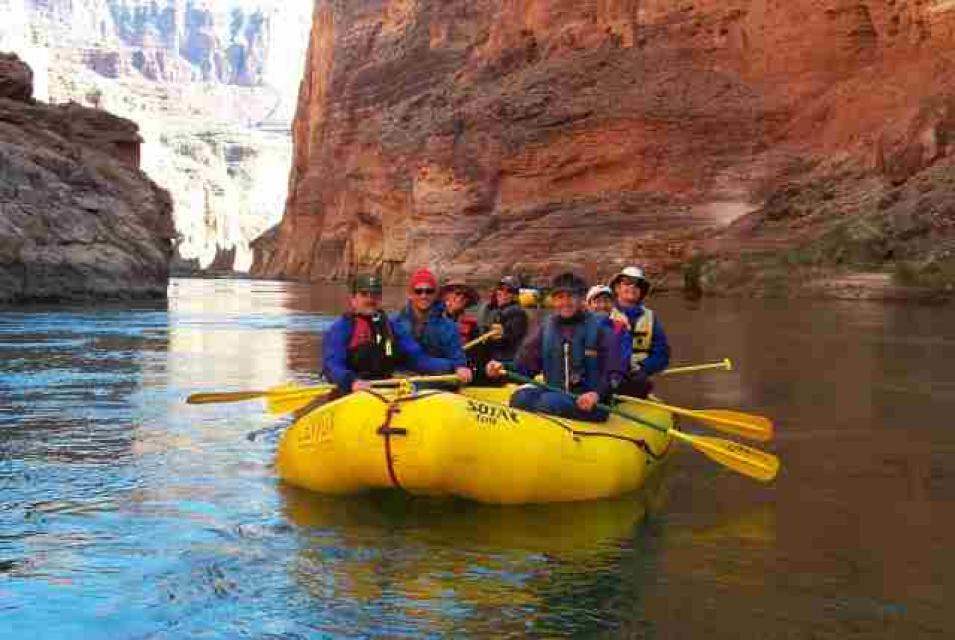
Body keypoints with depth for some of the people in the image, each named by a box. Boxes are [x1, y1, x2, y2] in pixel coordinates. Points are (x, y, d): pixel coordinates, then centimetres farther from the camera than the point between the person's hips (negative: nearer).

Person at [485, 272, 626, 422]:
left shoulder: (600, 328, -2)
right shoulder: (546, 327, 12)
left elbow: (615, 372, -7)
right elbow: (525, 362, 8)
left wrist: (597, 393, -26)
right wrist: (503, 368, -13)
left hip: (588, 404, -4)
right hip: (556, 394, 5)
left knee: (549, 401, -31)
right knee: (520, 397, -23)